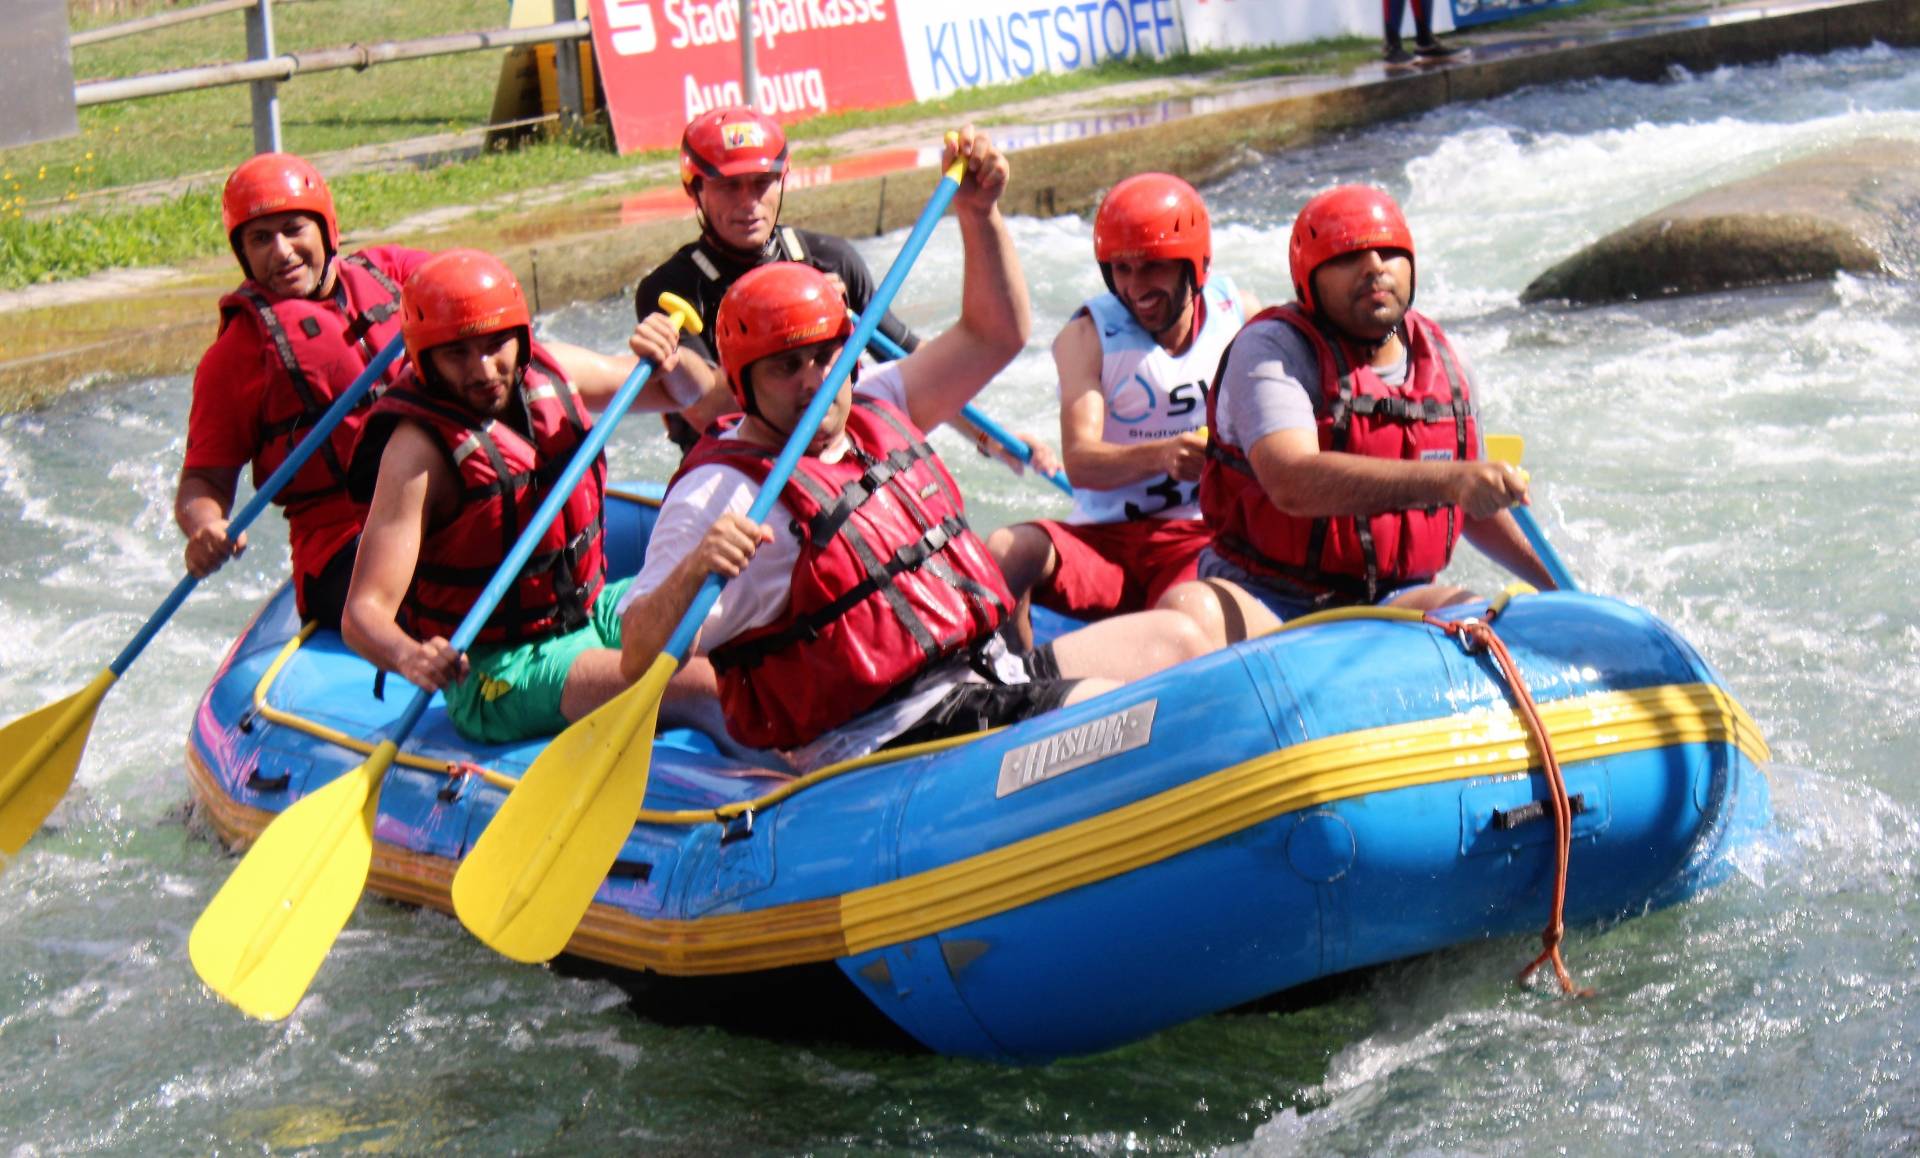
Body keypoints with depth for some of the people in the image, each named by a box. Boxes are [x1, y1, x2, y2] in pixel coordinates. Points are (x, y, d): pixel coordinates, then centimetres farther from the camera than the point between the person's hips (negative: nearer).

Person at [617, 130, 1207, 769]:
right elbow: (639, 661, -20)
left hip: (988, 668, 10)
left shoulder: (872, 413, 12)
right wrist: (691, 571, -39)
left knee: (1175, 639, 10)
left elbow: (995, 336, 20)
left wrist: (979, 213, 8)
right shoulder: (721, 495, -13)